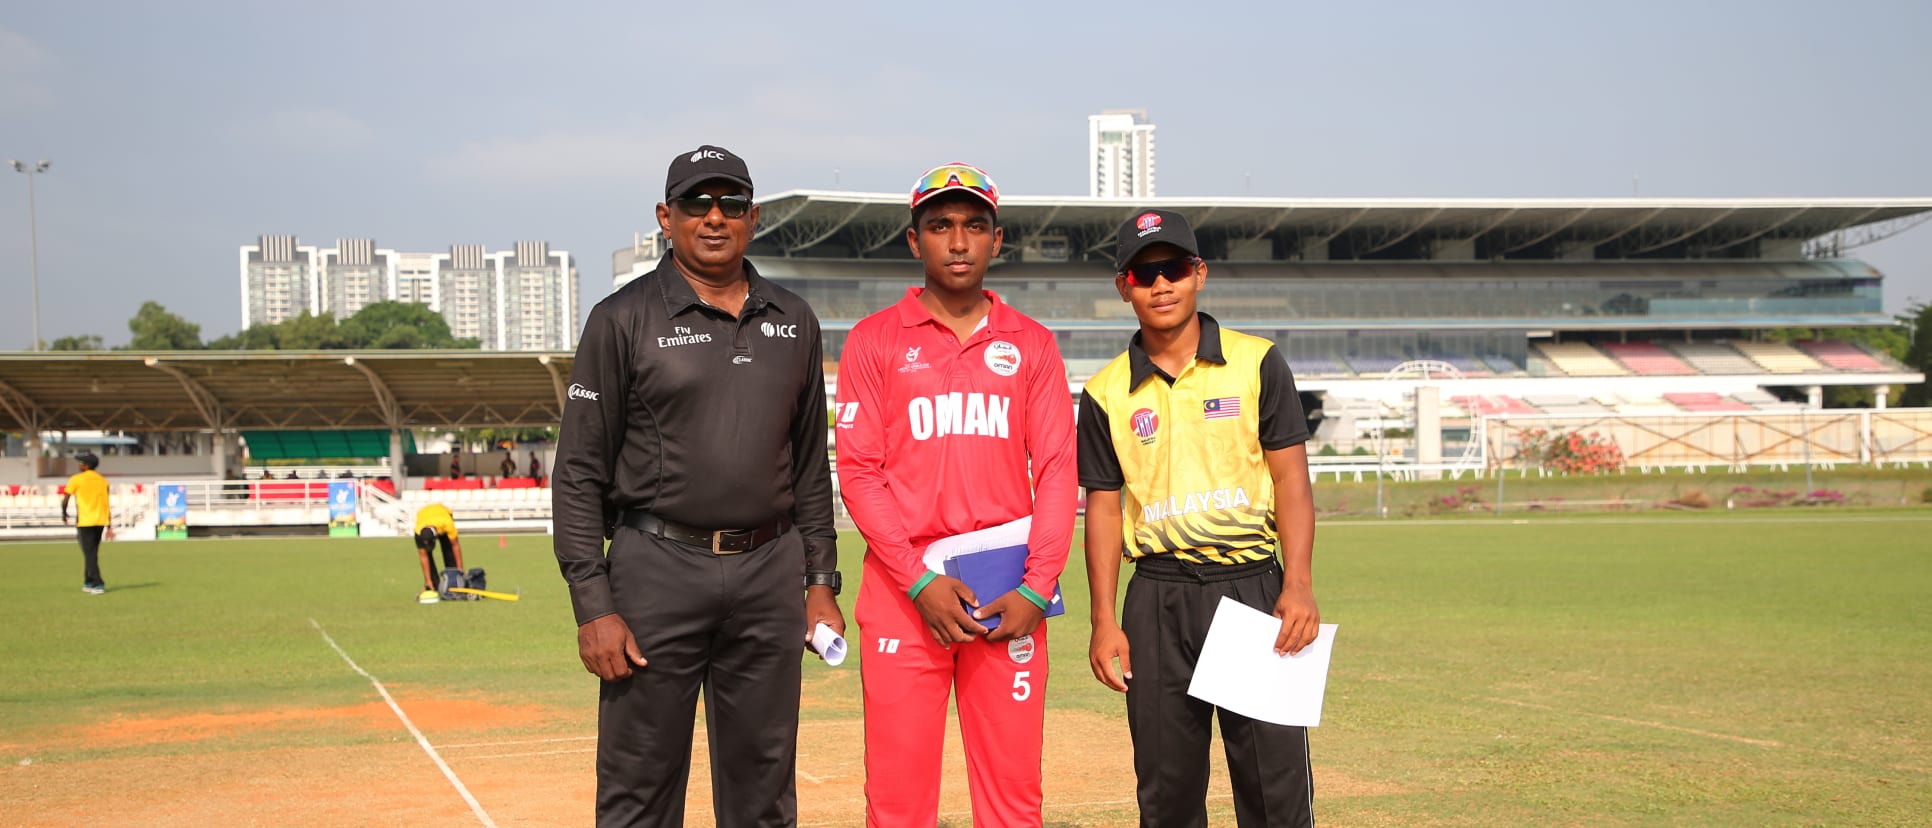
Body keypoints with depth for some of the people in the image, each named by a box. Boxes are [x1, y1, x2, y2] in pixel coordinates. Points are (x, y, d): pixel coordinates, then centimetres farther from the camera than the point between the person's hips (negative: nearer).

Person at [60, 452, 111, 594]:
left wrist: (64, 514, 15)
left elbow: (65, 499, -5)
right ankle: (88, 583, 21)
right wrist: (108, 526, 9)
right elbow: (106, 504, 7)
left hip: (85, 522, -5)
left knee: (90, 554, -4)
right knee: (92, 553, 16)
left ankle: (98, 584, -11)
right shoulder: (103, 481, 8)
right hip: (100, 522, 5)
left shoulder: (76, 480, -6)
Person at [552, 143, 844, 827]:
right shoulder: (624, 320, -2)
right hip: (658, 567, -4)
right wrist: (593, 607, -11)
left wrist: (821, 580, 11)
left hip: (770, 572, 4)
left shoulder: (793, 321, 12)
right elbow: (579, 472, -4)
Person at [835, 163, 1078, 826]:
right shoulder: (874, 341, 6)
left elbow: (1057, 472, 6)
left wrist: (1037, 588, -6)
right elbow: (858, 471, 0)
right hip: (904, 588, -1)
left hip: (1011, 594, 2)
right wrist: (920, 580, -11)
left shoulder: (1031, 344, 12)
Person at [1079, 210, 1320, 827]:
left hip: (1253, 584, -2)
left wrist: (1298, 586, -12)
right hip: (1158, 598, 2)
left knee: (1276, 777, -5)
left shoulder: (1258, 364, 3)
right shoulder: (1106, 394, 7)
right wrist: (1104, 621, 2)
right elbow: (1104, 507, 9)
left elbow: (1290, 478, 0)